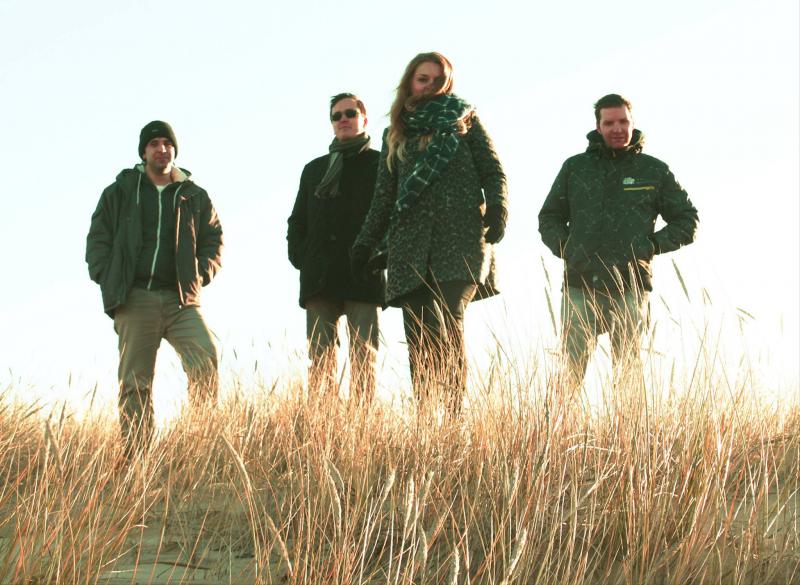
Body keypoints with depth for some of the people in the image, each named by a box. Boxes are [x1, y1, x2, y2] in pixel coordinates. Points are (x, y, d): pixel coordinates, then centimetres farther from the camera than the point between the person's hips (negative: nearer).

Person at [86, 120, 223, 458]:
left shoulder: (194, 196, 14)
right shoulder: (120, 192, 12)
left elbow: (213, 237, 17)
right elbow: (98, 239, 11)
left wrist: (200, 276, 2)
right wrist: (109, 280, -2)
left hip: (181, 299, 0)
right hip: (135, 299, 0)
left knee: (205, 356, -23)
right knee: (134, 381, -2)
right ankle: (135, 456, -1)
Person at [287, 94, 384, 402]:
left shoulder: (380, 164, 11)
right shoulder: (314, 169, 24)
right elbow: (297, 220, 25)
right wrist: (299, 256, 8)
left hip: (363, 276, -4)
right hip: (319, 279, 4)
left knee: (363, 358, -9)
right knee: (320, 360, -3)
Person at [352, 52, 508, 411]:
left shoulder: (464, 120, 14)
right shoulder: (396, 134, 22)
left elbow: (492, 171, 8)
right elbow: (384, 195, 23)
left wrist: (497, 208, -11)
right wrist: (365, 243, 15)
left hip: (460, 237, -3)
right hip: (411, 244, 3)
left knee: (450, 322, -19)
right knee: (419, 335, -6)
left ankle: (454, 414, -21)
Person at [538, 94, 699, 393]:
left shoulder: (654, 171, 10)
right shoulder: (575, 167, 14)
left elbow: (687, 222, 14)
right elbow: (548, 217, 22)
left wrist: (652, 245, 0)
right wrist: (565, 247, 4)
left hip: (630, 288, -1)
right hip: (580, 286, 1)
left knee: (628, 372, -2)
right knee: (571, 371, -4)